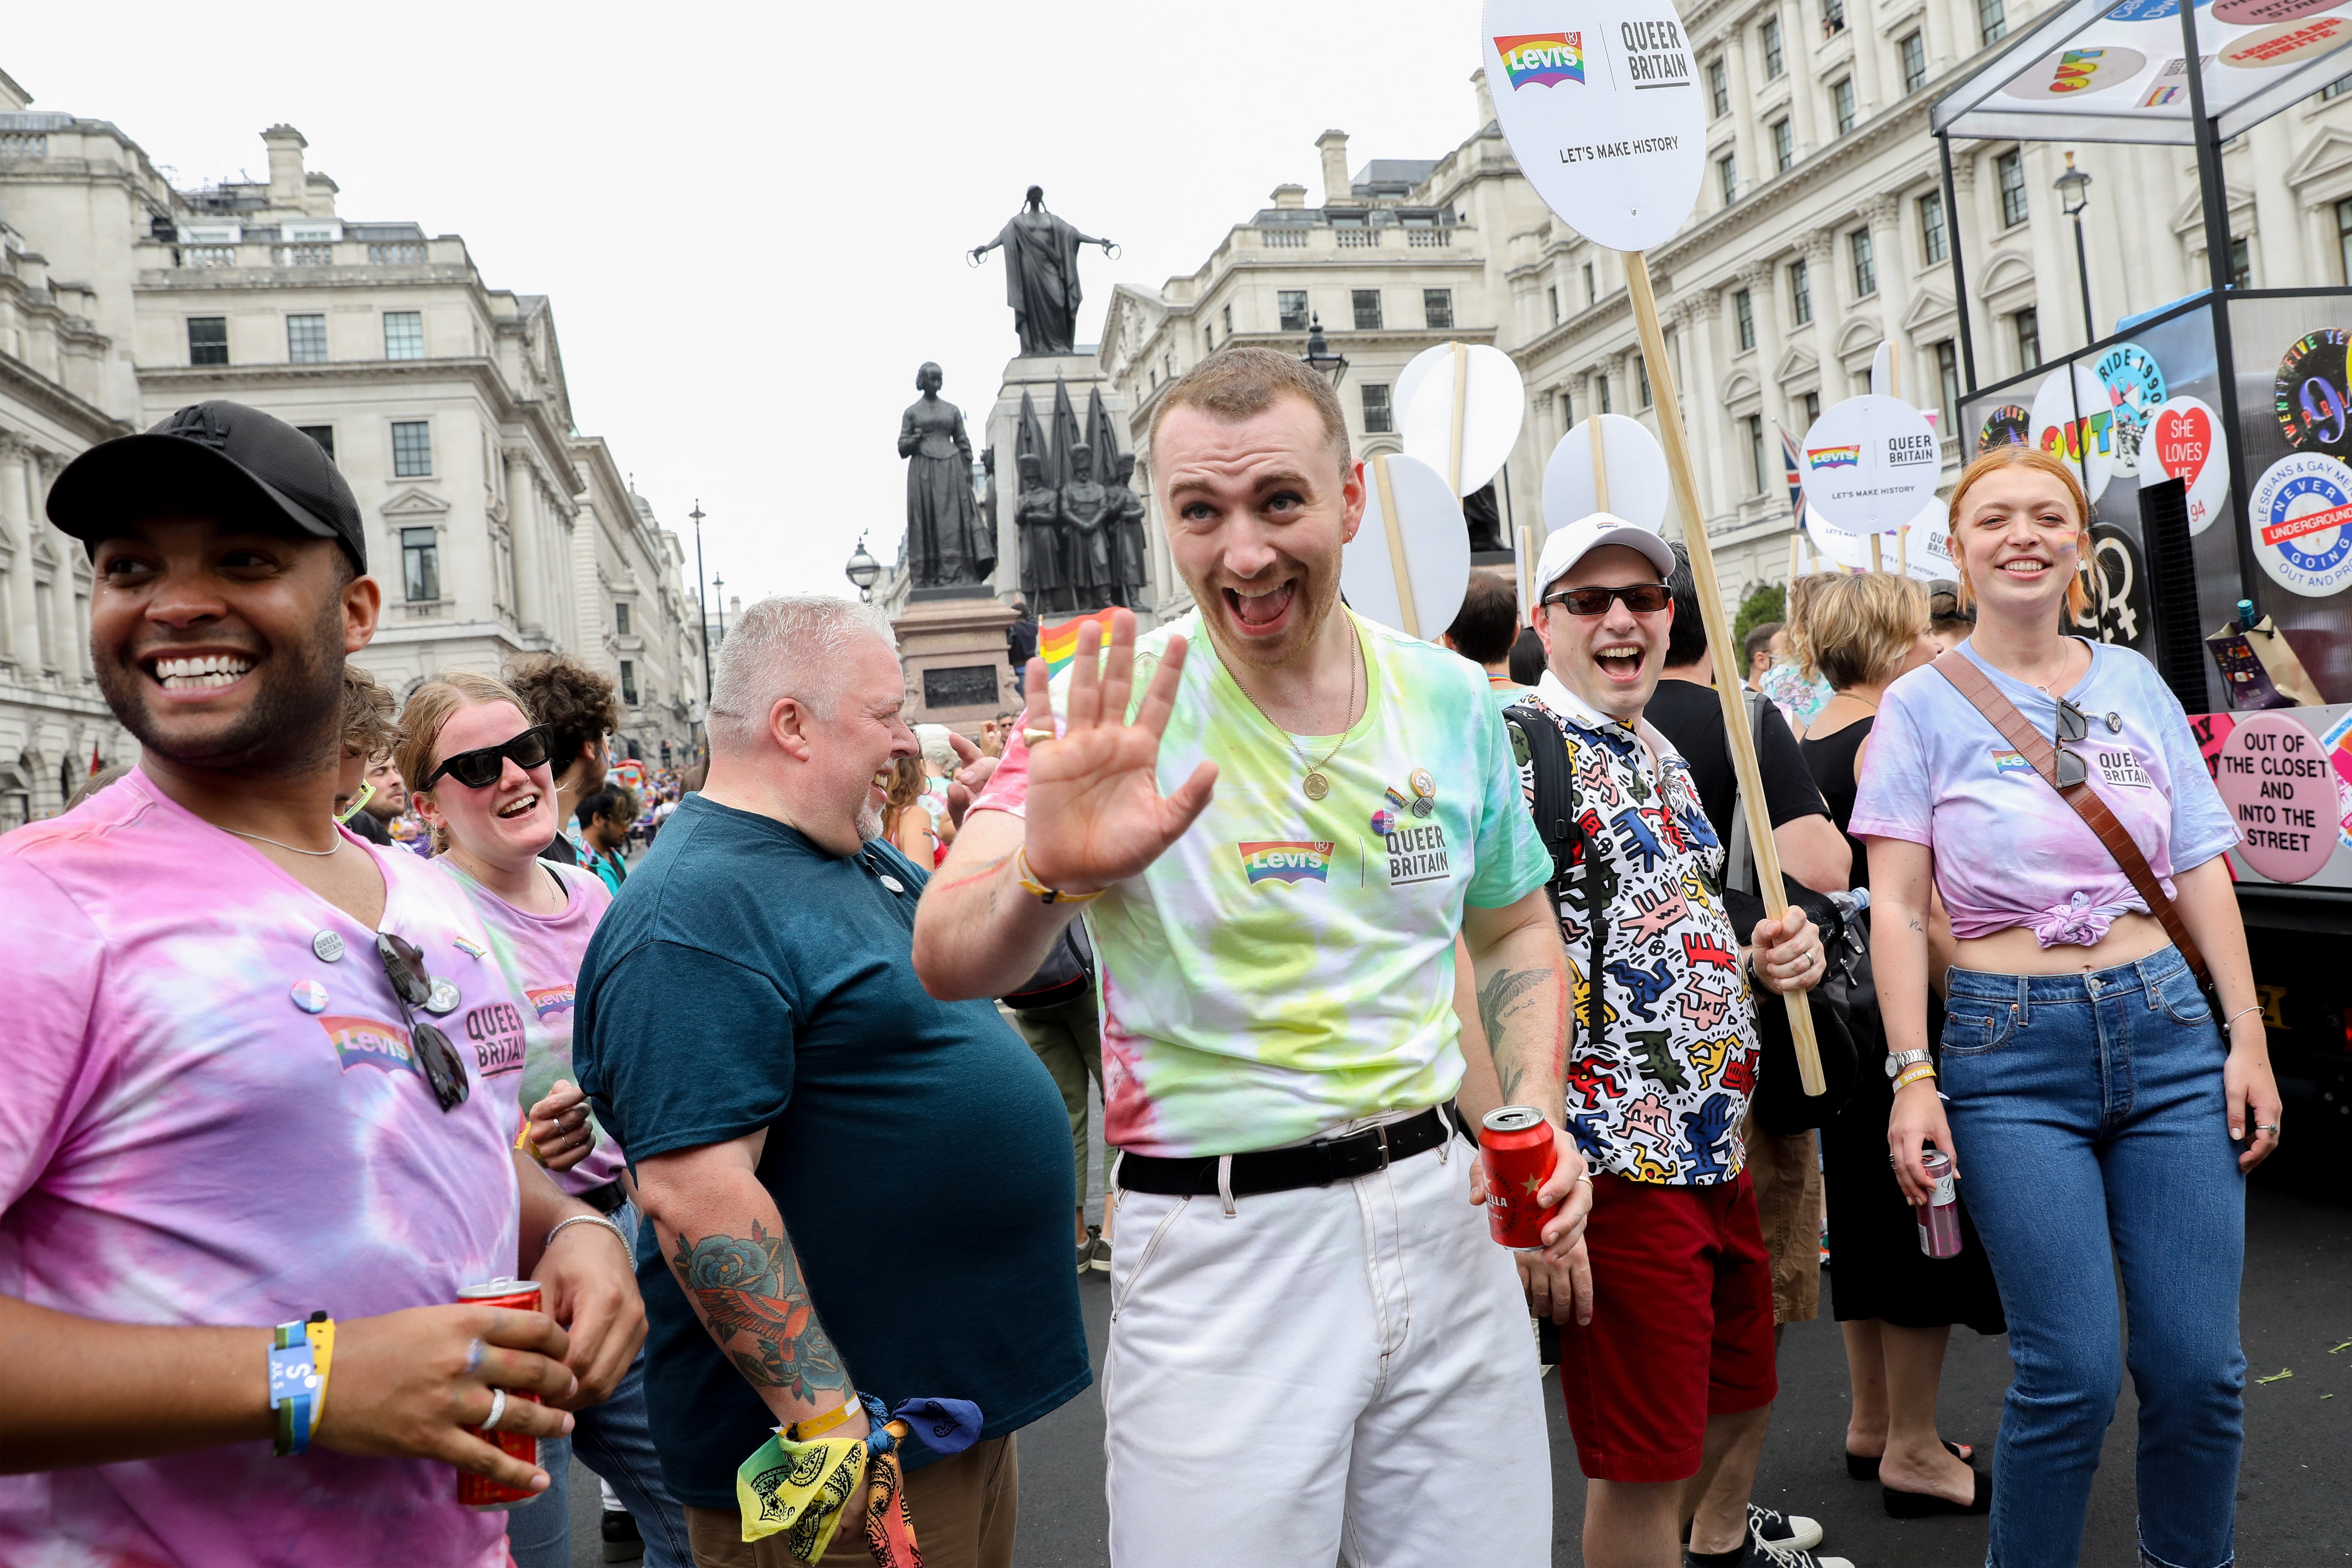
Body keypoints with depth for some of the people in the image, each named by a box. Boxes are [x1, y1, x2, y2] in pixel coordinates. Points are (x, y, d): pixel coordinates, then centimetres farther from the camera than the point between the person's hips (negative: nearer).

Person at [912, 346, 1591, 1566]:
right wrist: (1047, 876, -45)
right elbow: (947, 963, -24)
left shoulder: (1451, 700, 0)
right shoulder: (1115, 716, -12)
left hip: (1439, 1206, 4)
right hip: (1218, 1249, -4)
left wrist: (1537, 1119, -1)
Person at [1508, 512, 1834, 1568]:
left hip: (1716, 1150, 10)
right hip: (1619, 1162, -10)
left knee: (1742, 1396, 27)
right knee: (1644, 1460, 2)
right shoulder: (1522, 749, -14)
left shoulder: (1662, 754, 16)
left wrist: (1762, 958, 6)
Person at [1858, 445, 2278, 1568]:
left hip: (2168, 1027, 3)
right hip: (2010, 1052, -3)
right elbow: (1896, 908, -3)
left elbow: (2201, 875, 12)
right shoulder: (1924, 703, 0)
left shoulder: (2136, 685, 10)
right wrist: (1914, 1077, -9)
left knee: (2198, 1367, 3)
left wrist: (2247, 1040, 5)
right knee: (2071, 1373, -5)